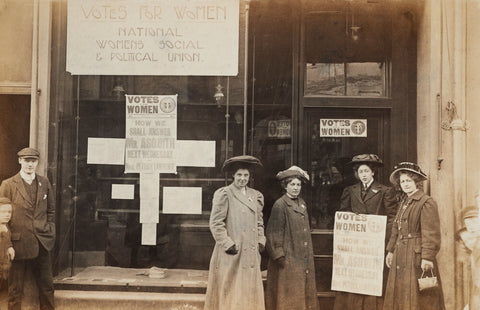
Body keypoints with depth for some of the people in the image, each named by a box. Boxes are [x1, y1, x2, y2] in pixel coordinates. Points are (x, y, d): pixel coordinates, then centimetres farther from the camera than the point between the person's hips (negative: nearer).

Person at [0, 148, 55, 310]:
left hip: (42, 243, 3)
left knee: (47, 286, 10)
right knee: (15, 289, 8)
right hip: (18, 243, -3)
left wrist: (50, 232, 7)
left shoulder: (45, 183, 8)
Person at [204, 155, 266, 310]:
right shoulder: (224, 194, -5)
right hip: (230, 256, -6)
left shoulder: (256, 196, 14)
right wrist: (228, 244, -13)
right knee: (229, 294, -1)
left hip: (251, 254, 6)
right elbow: (215, 223, -9)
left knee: (250, 293, 8)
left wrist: (261, 241, 10)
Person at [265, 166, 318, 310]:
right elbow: (274, 233, -13)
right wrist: (279, 256, -16)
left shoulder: (302, 203, 12)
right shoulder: (280, 205, -12)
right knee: (288, 296, 0)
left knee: (304, 291, 12)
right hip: (288, 260, -7)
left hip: (303, 259, 7)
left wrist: (308, 255, 16)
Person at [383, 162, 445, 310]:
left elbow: (430, 234, -16)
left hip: (416, 257, -8)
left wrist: (427, 258, -21)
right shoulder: (404, 202, 15)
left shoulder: (426, 203, -11)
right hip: (400, 257, 8)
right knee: (400, 296, 12)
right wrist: (391, 250, 16)